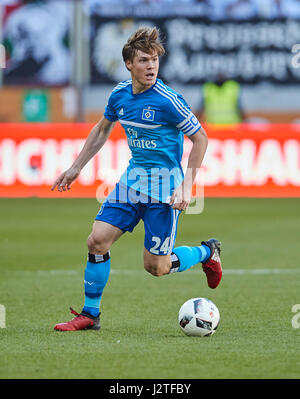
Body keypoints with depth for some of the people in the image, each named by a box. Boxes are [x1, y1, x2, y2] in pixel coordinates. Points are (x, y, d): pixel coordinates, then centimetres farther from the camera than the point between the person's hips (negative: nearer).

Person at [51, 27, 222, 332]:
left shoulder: (167, 101, -19)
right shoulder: (119, 94, 1)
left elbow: (200, 138, -11)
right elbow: (102, 130, 20)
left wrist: (186, 187, -16)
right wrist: (75, 168, 20)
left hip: (164, 184, -6)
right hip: (132, 178, 6)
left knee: (156, 267, -2)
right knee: (97, 240, -7)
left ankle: (207, 252, 26)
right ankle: (90, 314, 7)